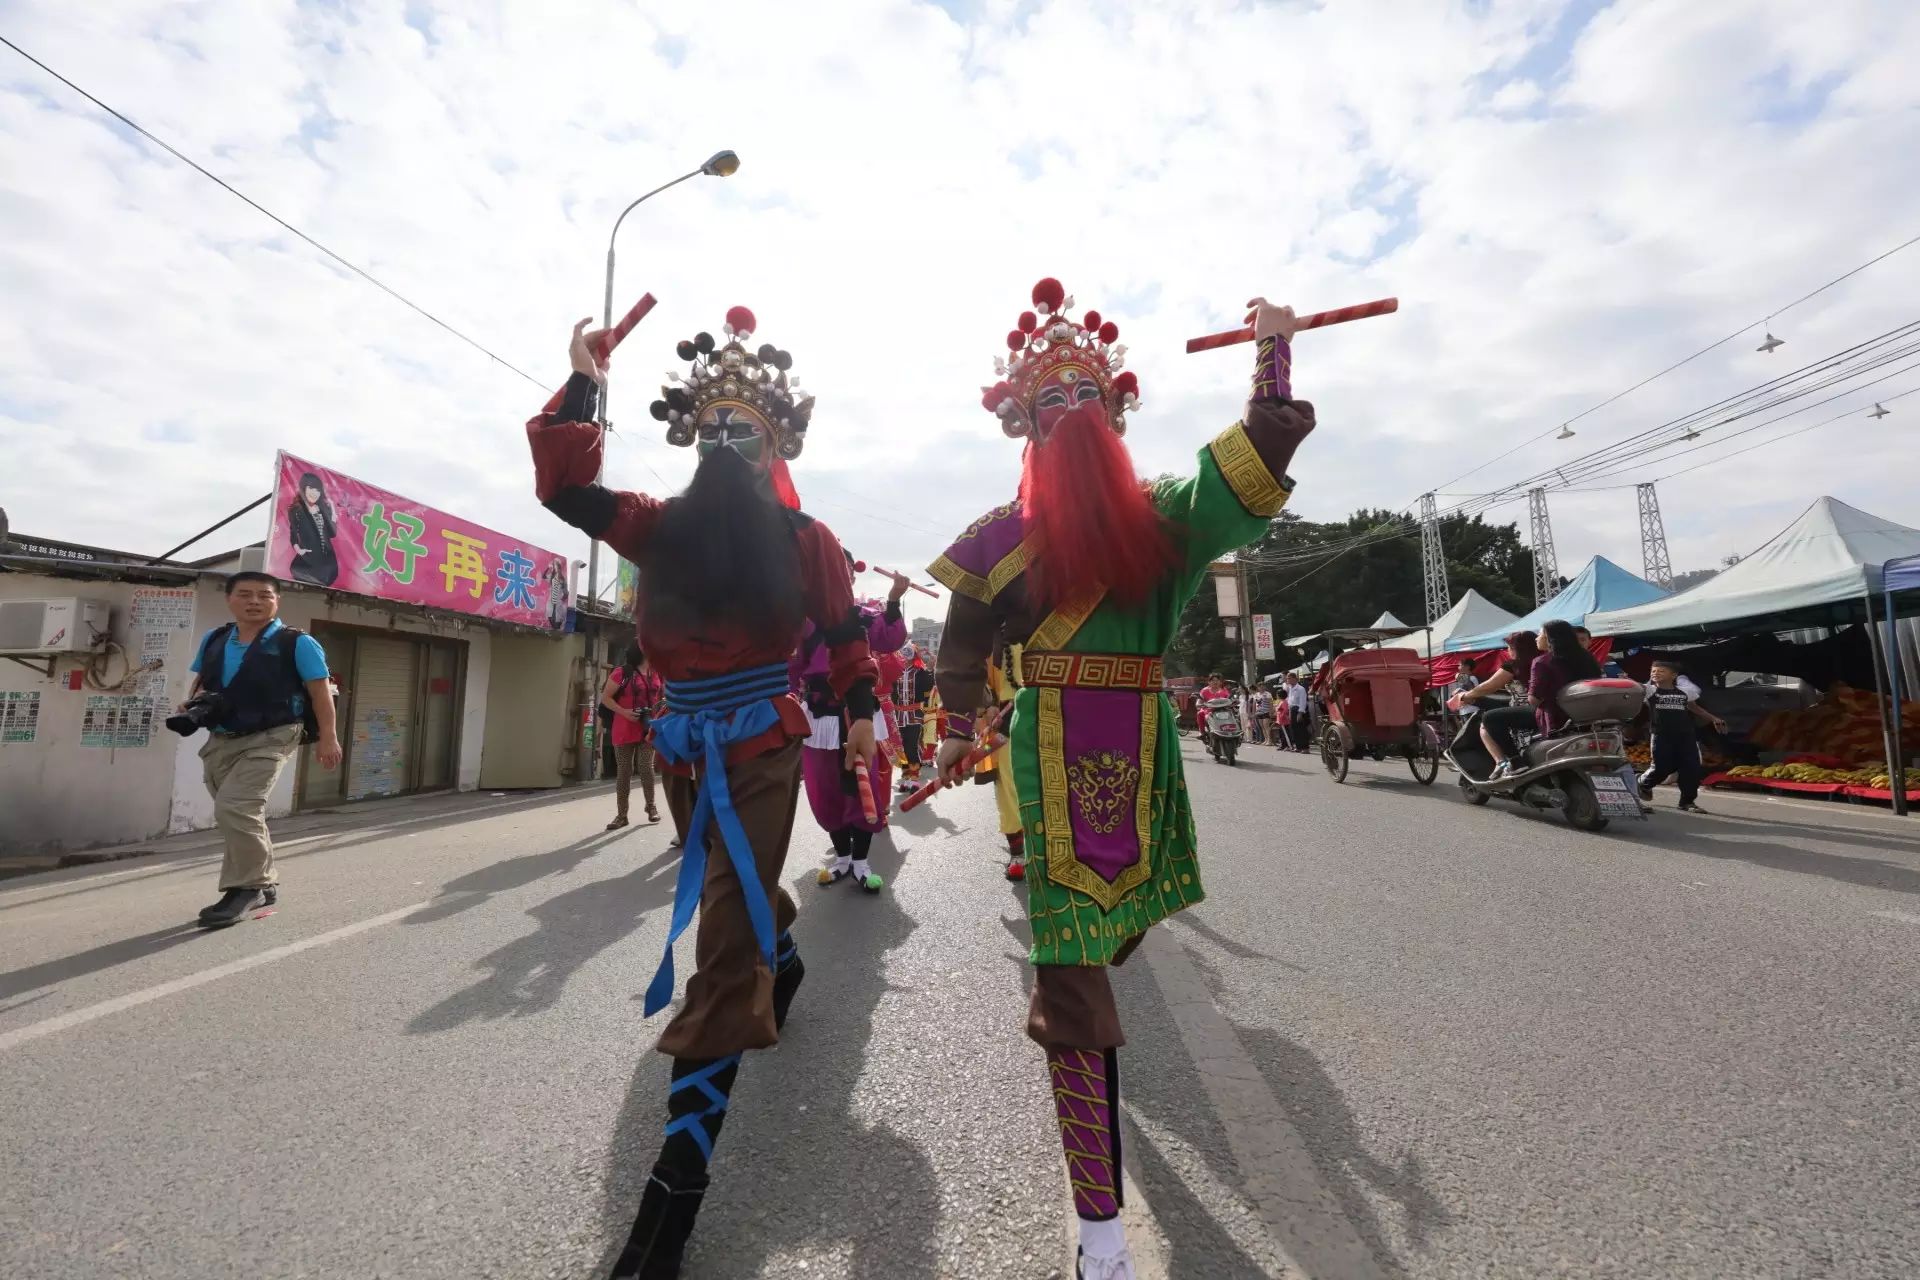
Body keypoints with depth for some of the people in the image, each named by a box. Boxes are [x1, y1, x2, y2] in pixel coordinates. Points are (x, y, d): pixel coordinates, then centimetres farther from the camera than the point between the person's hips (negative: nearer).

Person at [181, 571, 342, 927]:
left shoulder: (296, 643, -8)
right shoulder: (213, 640, 9)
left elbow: (320, 690, -8)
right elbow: (202, 680, 23)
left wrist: (327, 737, -13)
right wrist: (193, 702, 0)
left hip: (269, 739, -7)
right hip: (220, 741, 7)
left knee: (234, 809, -19)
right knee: (244, 815, 15)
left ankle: (245, 888, -4)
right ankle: (264, 884, 31)